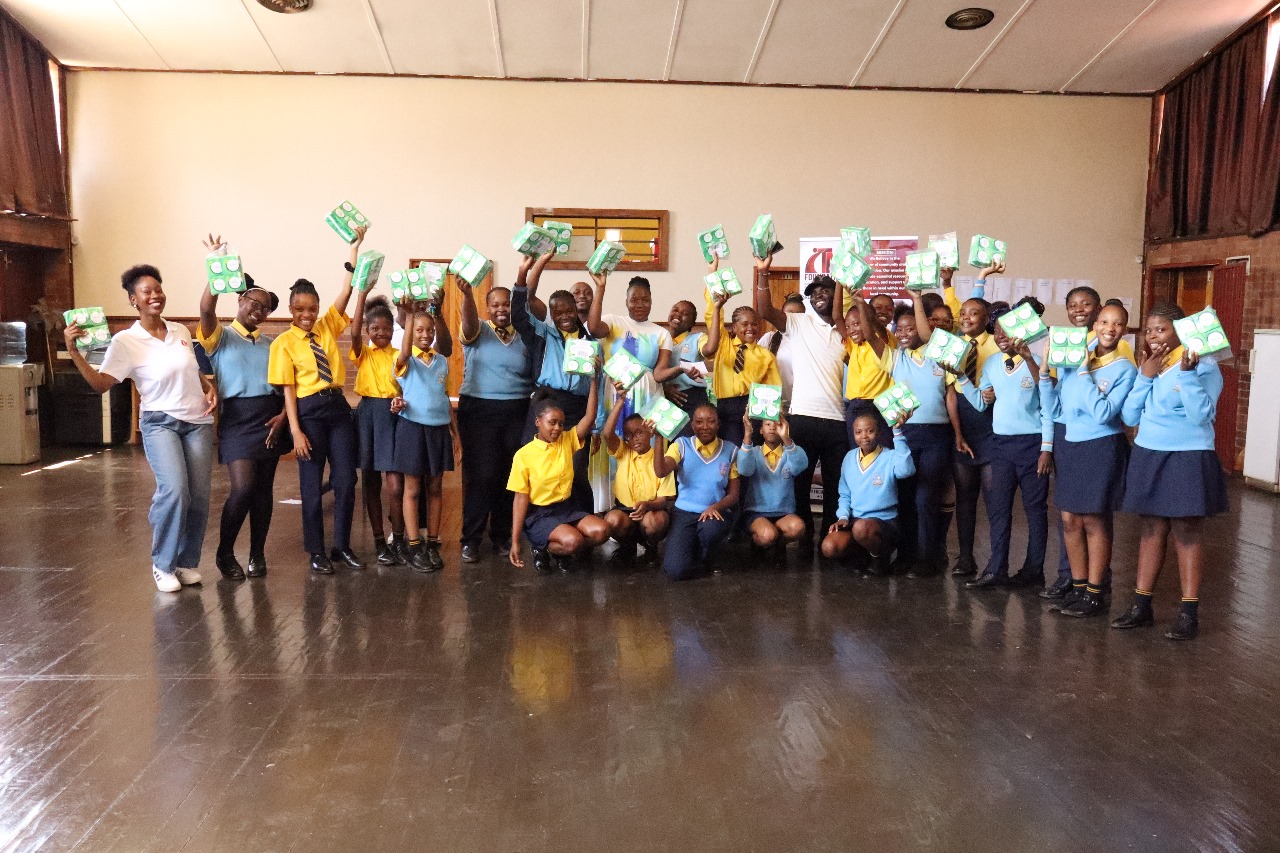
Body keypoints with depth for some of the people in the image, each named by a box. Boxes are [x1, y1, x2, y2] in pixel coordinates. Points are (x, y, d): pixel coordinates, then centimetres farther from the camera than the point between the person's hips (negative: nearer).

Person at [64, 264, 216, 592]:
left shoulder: (181, 331, 7)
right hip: (160, 423, -4)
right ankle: (163, 564, -2)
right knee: (174, 490, -22)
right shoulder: (125, 341, -6)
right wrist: (74, 352, -19)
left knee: (198, 497, 0)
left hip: (199, 422, 4)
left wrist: (210, 388, 4)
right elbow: (100, 383, -10)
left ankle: (188, 561, 19)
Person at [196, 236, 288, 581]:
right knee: (242, 488, -13)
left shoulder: (270, 343, 16)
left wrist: (283, 416, -5)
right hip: (237, 417, -4)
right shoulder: (220, 336, 2)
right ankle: (224, 553, 8)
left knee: (263, 488, 6)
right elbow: (206, 309, -19)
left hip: (271, 419, 4)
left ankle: (257, 554, 17)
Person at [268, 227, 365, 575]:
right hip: (308, 411, -3)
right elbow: (288, 388, -6)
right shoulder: (284, 342, -1)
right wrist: (295, 430, -11)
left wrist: (355, 246, -4)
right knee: (312, 484, 4)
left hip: (338, 407, 4)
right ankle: (316, 551, 15)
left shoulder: (327, 326, 8)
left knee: (346, 480, 3)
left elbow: (347, 290, 0)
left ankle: (342, 546, 16)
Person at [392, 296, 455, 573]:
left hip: (439, 428, 4)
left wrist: (454, 430, 13)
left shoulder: (442, 361, 9)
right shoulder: (405, 360, -4)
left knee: (435, 488, 9)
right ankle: (414, 547, 8)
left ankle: (433, 544, 17)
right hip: (413, 427, -4)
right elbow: (406, 352, -29)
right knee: (412, 489, 2)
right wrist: (408, 315, -35)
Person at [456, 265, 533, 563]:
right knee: (480, 475, -5)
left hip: (518, 413, 3)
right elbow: (469, 319, -21)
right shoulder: (478, 331, 3)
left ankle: (502, 535, 20)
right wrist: (467, 294, -40)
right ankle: (471, 539, 4)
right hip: (479, 410, -2)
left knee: (510, 475, 6)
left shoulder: (524, 335, 10)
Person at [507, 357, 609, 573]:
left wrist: (593, 379, -21)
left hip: (567, 508, 6)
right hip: (538, 514, -5)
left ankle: (560, 552, 5)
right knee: (572, 540, -32)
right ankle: (542, 549, 1)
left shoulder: (567, 441, 2)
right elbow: (520, 499, -9)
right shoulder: (523, 455, -9)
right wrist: (515, 542, -12)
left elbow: (590, 416, -10)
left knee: (601, 530, -20)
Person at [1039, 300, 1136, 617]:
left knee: (1093, 521, 2)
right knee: (1070, 519, 9)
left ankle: (1094, 594, 14)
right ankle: (1078, 588, 22)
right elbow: (1054, 408, 4)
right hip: (1068, 446, 5)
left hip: (1101, 448, -5)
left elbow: (1104, 414, -20)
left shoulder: (1125, 369, -8)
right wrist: (1044, 371, -7)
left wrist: (1085, 373, -19)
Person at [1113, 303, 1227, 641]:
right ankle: (1141, 605, 17)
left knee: (1186, 532, 0)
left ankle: (1189, 613, 8)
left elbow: (1201, 416, -19)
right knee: (1152, 529, 11)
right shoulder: (1146, 366, 9)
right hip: (1148, 456, 6)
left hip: (1187, 458, -5)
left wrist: (1188, 373, -25)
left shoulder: (1203, 366, -9)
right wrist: (1145, 376, -7)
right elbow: (1130, 417, 2)